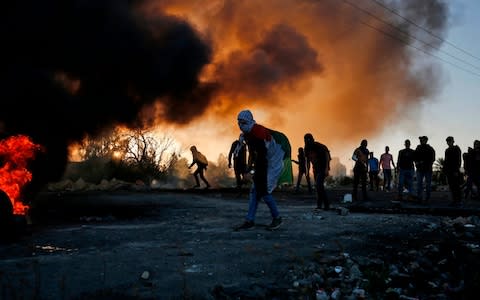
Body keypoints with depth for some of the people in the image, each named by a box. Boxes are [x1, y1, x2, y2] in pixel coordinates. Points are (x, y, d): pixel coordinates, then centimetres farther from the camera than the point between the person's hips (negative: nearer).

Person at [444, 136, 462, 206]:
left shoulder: (457, 149, -3)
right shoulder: (447, 150, 18)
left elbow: (459, 160, -9)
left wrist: (456, 170, -16)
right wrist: (444, 169, 11)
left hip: (454, 171, -7)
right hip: (449, 171, 7)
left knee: (456, 186, -6)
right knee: (451, 186, 6)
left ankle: (458, 201, -2)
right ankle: (454, 200, 9)